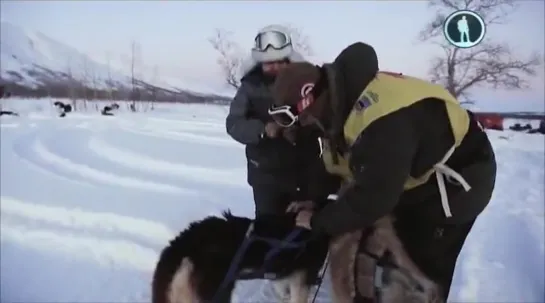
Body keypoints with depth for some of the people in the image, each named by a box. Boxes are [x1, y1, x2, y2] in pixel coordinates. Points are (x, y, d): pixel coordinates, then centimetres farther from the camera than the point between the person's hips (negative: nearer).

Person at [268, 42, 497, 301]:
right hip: (419, 175, 9)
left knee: (423, 265, -3)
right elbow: (337, 164, 5)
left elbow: (371, 198, -33)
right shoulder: (346, 99, -9)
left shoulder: (381, 121, -40)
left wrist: (317, 221, -21)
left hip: (458, 175, -9)